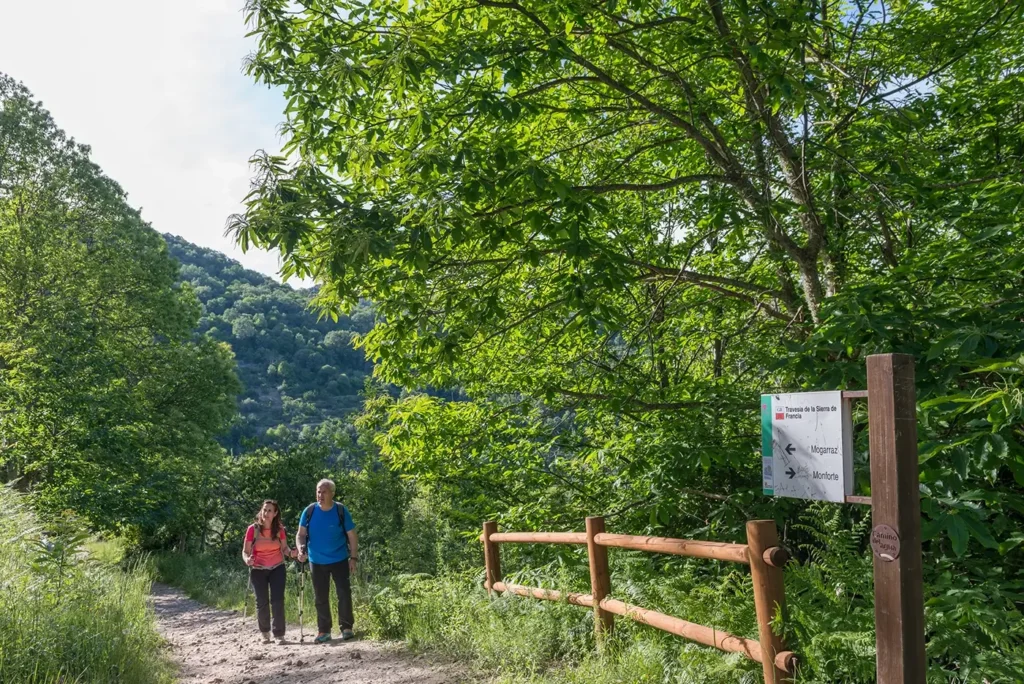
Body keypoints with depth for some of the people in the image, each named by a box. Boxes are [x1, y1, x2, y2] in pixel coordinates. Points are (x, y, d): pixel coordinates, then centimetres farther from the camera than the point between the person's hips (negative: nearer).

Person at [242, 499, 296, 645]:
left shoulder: (279, 529, -8)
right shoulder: (253, 529, -13)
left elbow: (284, 548, -1)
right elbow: (245, 551, -8)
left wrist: (290, 553, -23)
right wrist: (247, 560, -30)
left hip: (277, 568, 1)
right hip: (258, 570, 0)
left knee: (278, 600, -8)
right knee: (262, 602, 6)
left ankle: (279, 634, -2)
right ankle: (264, 633, 26)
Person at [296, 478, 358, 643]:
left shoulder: (341, 511, -11)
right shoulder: (309, 511, -7)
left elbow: (352, 535, -5)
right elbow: (301, 534, 0)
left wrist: (353, 557, -10)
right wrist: (301, 549, -19)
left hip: (339, 560, -2)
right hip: (317, 561, 2)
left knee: (344, 594, -1)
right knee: (320, 598, 9)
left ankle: (346, 628, 10)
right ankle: (324, 631, 18)